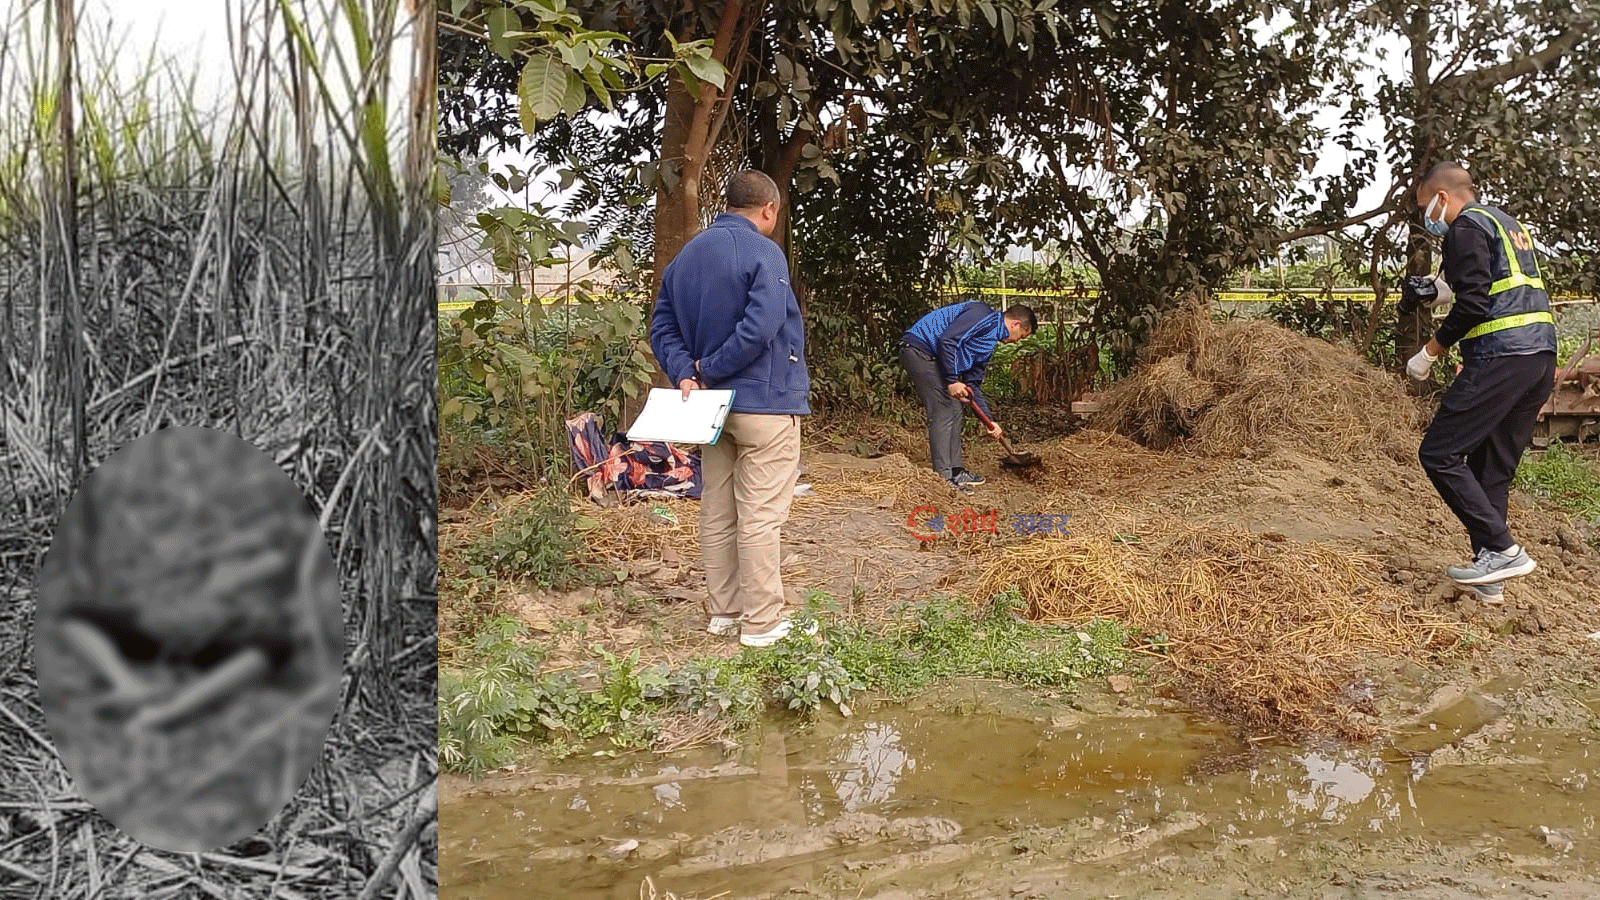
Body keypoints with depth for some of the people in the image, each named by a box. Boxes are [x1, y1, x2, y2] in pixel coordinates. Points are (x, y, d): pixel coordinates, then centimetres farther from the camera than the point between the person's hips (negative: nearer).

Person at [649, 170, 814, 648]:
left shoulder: (685, 256, 12)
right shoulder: (763, 253, -13)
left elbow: (662, 326, 7)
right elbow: (761, 326, -25)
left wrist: (685, 372, -5)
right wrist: (708, 369, -15)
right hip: (765, 403, -8)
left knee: (717, 514, 14)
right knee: (760, 517, -3)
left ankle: (723, 611, 22)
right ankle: (761, 623, 3)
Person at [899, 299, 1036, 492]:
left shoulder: (989, 342, 19)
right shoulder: (984, 317, -12)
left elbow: (973, 383, 22)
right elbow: (947, 340, -24)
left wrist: (990, 420, 19)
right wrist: (952, 380, -22)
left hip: (931, 357, 11)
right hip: (918, 350, -11)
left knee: (954, 411, 13)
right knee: (943, 412, -10)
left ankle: (954, 471, 21)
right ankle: (944, 477, -7)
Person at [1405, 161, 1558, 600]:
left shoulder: (1467, 227, -5)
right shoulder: (1507, 224, 25)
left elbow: (1472, 304, -16)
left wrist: (1428, 354, -7)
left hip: (1500, 360, -10)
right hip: (1542, 357, 10)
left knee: (1438, 453, -6)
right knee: (1491, 468, 12)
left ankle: (1503, 549, -10)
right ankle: (1489, 572, 14)